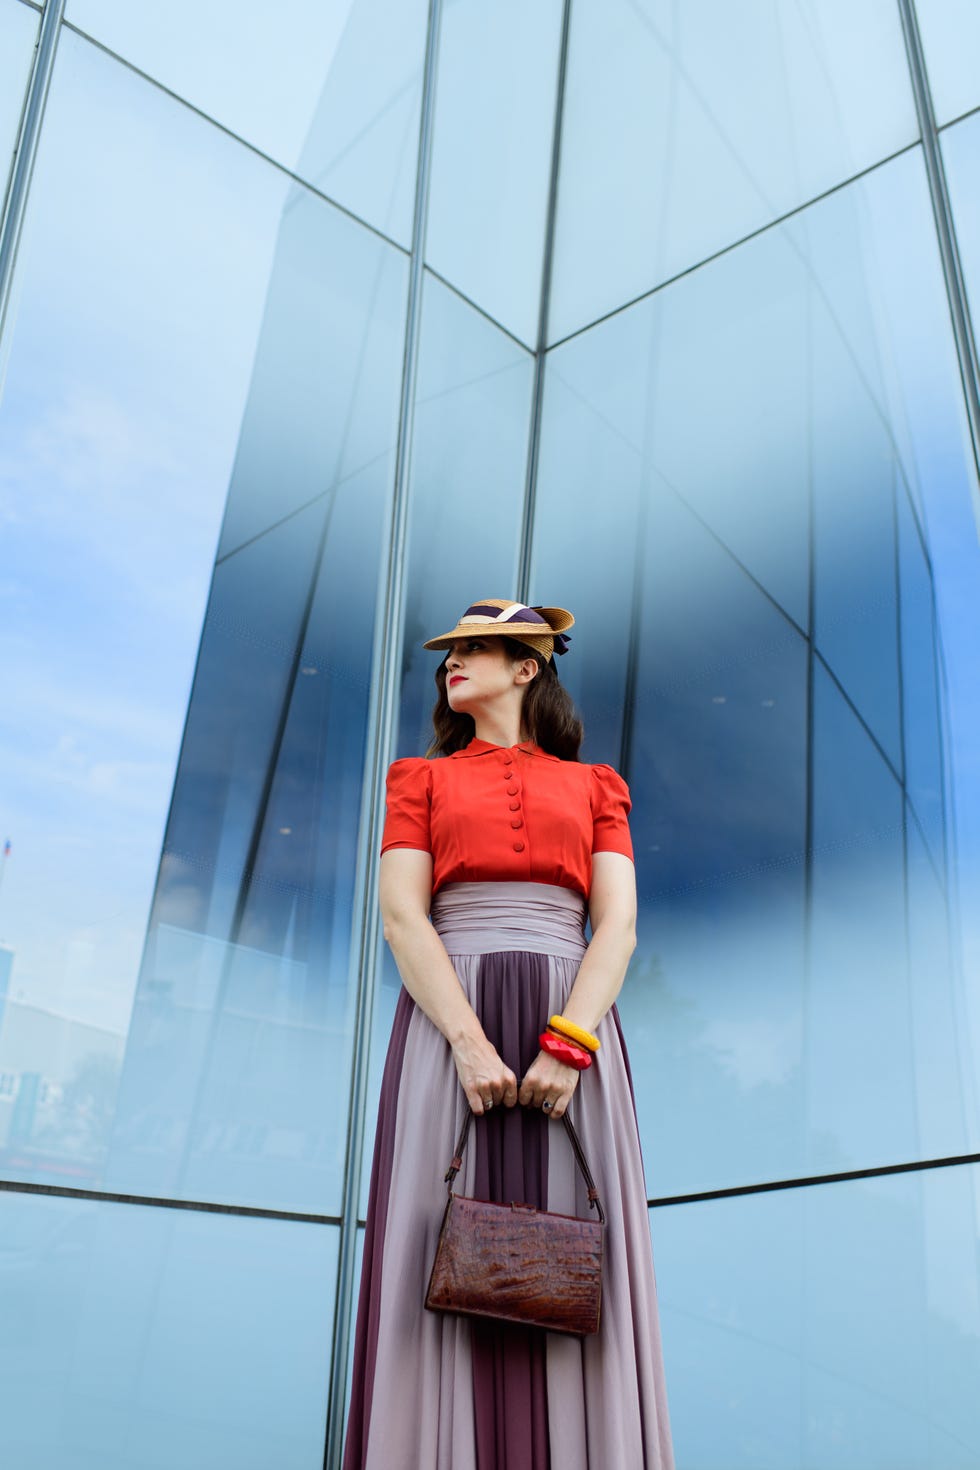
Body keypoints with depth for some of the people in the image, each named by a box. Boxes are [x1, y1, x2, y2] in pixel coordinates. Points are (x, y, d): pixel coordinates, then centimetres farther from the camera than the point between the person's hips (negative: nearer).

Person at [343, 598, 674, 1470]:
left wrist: (568, 1044, -13)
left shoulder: (594, 786, 16)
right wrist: (468, 1041, -13)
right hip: (447, 1024, 0)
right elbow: (401, 915, 2)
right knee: (444, 1273, -5)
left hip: (572, 1029, 0)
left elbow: (618, 923, 3)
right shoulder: (421, 778, 16)